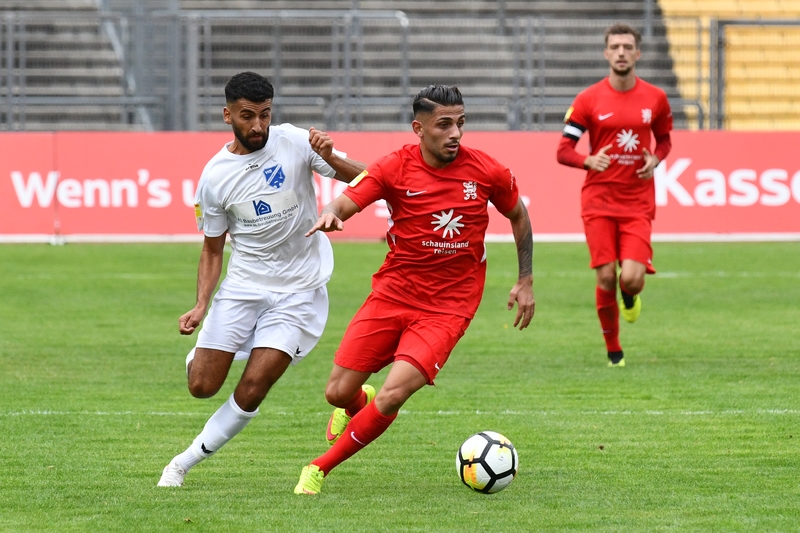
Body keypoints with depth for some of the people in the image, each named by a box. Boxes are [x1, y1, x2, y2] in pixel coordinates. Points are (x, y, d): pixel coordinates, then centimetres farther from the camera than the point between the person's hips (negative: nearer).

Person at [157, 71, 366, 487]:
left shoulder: (294, 143, -8)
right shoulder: (215, 176, -4)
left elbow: (362, 180, -7)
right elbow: (212, 249, 5)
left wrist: (330, 159, -28)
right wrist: (201, 305, -9)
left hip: (299, 292, -2)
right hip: (242, 286, 2)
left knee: (252, 389, -12)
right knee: (202, 386, -3)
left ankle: (185, 463, 6)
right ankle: (200, 354, 35)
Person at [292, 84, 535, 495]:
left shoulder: (487, 172, -6)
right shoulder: (395, 168, -9)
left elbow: (518, 216, 12)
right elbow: (346, 202, -19)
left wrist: (526, 282, 13)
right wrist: (331, 214, -44)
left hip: (447, 308, -1)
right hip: (392, 293, 1)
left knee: (392, 396, -19)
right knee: (338, 393, 1)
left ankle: (320, 468, 1)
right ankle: (359, 406, 42)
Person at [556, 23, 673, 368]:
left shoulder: (655, 98, 3)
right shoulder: (589, 100, -2)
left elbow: (664, 139, 20)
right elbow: (563, 151, 0)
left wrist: (656, 160, -3)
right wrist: (589, 161, -22)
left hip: (638, 203, 1)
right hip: (599, 200, -1)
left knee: (632, 278, -15)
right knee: (606, 278, -6)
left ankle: (629, 297, 25)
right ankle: (613, 349, 14)